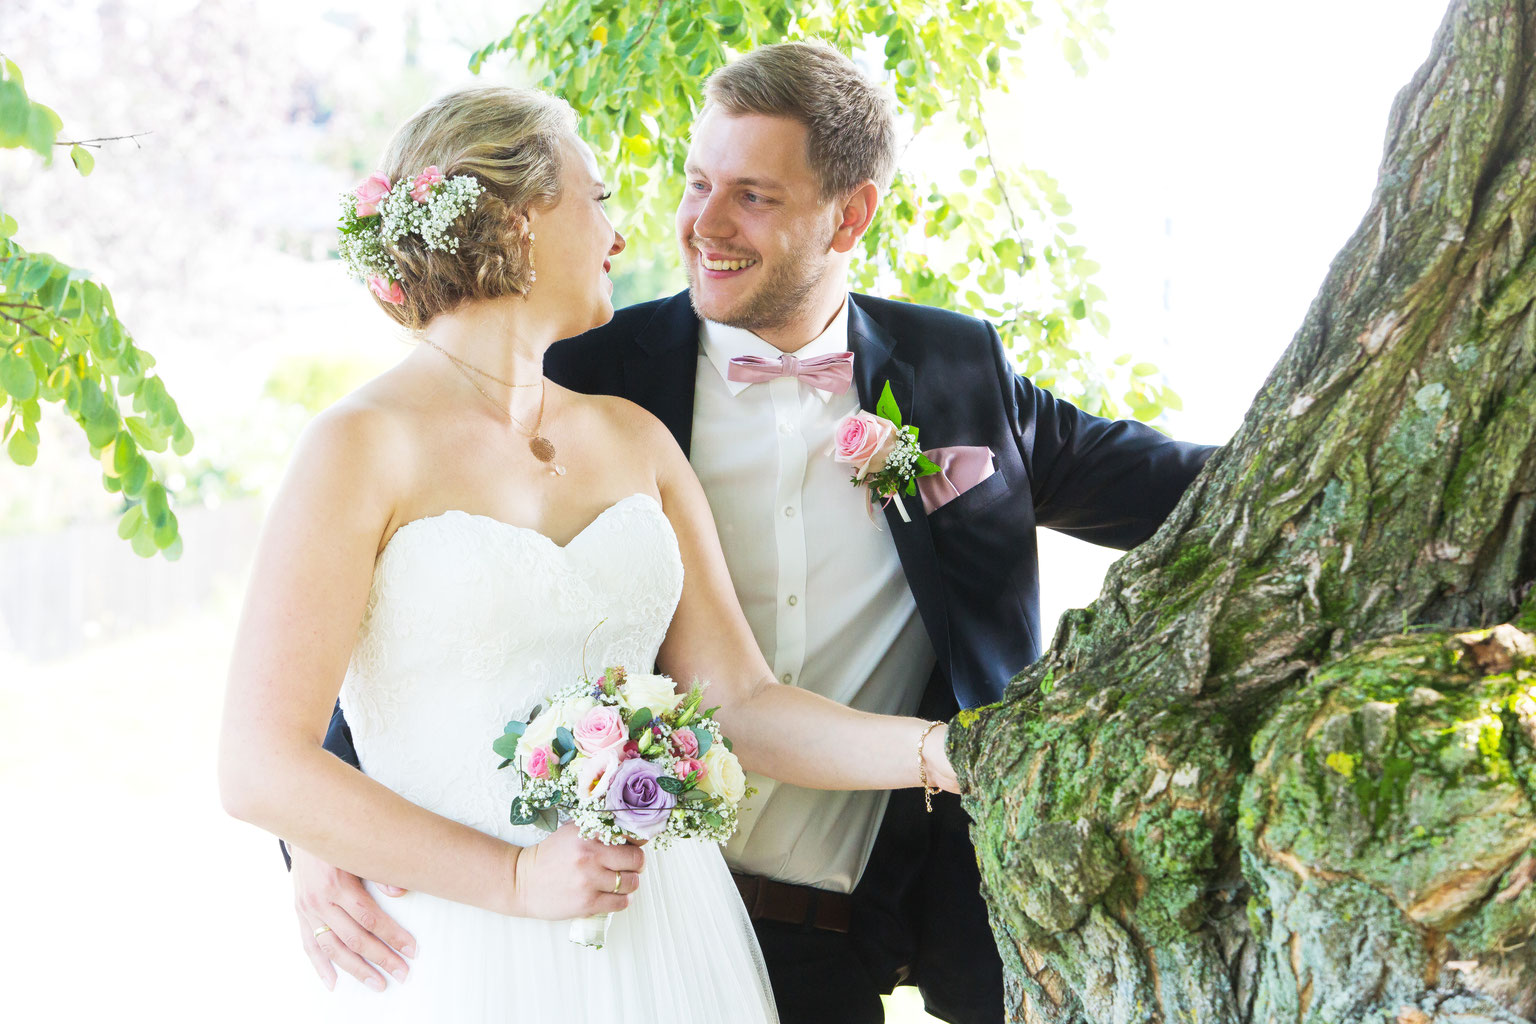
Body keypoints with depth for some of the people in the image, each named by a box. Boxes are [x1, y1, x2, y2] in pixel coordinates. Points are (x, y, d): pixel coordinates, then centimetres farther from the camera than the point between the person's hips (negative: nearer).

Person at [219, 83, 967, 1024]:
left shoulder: (633, 439, 9)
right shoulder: (366, 446, -8)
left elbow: (740, 705, 5)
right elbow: (262, 769, -12)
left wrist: (946, 752, -9)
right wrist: (517, 877, -15)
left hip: (667, 939, 5)